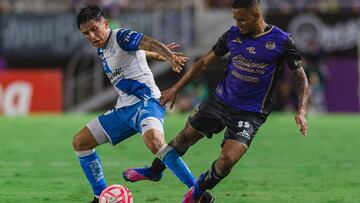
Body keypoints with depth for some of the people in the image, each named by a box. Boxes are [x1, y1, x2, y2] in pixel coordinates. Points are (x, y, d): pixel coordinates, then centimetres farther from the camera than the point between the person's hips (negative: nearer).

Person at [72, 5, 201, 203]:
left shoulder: (120, 37, -11)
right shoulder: (102, 50, 15)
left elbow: (149, 43, -30)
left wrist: (169, 55, -50)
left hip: (145, 101, -10)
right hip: (123, 109, 10)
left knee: (153, 140, -39)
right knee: (79, 142, 9)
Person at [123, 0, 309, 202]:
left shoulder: (281, 41, -13)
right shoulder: (233, 34, -2)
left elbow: (301, 77, -4)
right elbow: (205, 62, 8)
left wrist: (302, 111, -17)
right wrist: (176, 88, 7)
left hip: (250, 114, -4)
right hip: (220, 100, 4)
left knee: (228, 159, -19)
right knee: (185, 137, 12)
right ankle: (154, 170, 41)